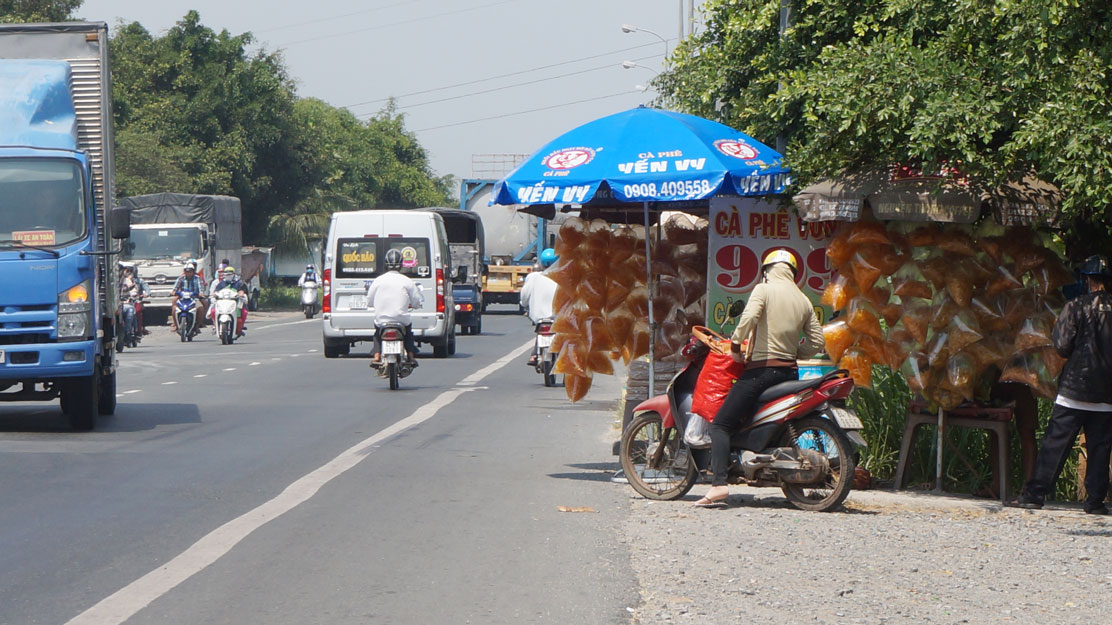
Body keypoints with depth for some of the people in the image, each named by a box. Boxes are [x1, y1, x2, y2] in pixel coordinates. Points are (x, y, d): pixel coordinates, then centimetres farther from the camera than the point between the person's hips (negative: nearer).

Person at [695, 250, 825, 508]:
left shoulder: (764, 289, -3)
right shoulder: (804, 301, 13)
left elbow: (749, 316, -21)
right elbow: (817, 342, 10)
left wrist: (735, 346, -8)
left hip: (761, 369, -6)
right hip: (790, 371, 6)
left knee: (720, 425, -7)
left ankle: (719, 484, -26)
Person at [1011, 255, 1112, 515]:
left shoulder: (1076, 307, -6)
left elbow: (1062, 346, -9)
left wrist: (1056, 330, 10)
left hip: (1074, 388, -2)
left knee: (1055, 444, 0)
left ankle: (1035, 493, -1)